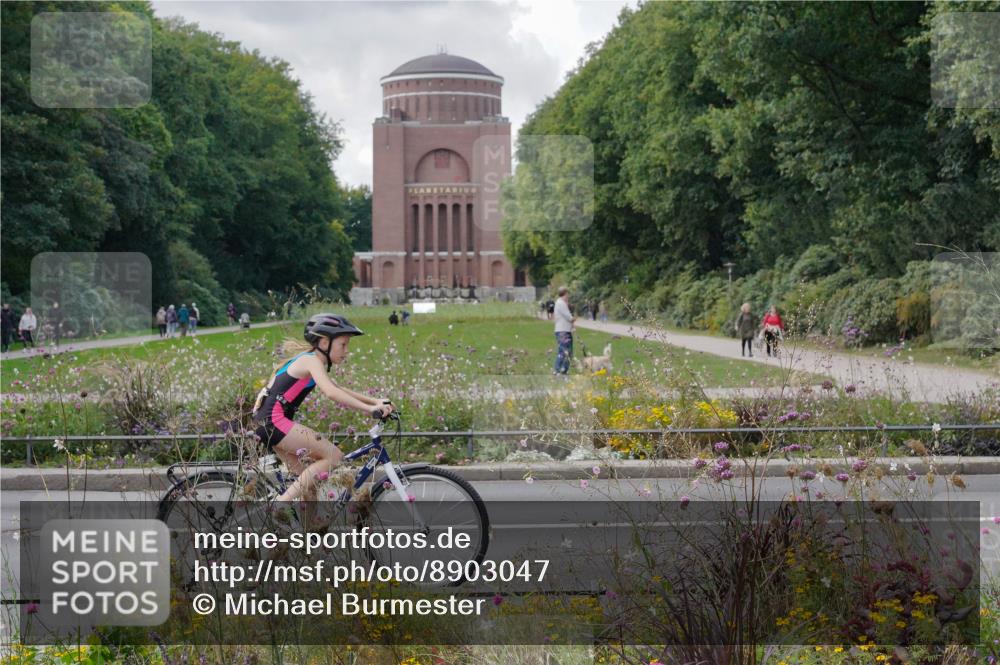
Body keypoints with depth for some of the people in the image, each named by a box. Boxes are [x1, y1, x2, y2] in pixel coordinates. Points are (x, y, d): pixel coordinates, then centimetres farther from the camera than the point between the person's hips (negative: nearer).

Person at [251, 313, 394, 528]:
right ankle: (281, 504, -15)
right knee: (333, 456, -11)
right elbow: (331, 393, -28)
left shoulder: (307, 361, 19)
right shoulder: (311, 360, -11)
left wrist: (375, 401, 12)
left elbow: (339, 390, 24)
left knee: (311, 476, 13)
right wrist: (369, 408, -30)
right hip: (274, 421, -10)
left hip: (267, 422, 10)